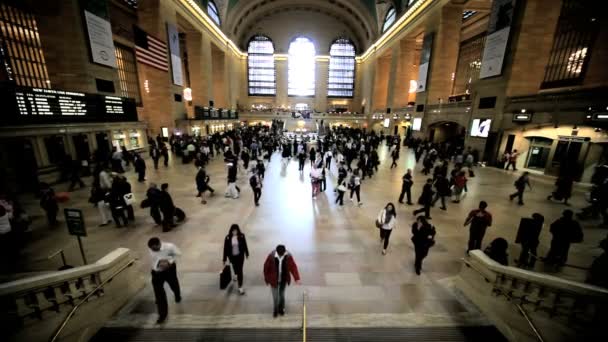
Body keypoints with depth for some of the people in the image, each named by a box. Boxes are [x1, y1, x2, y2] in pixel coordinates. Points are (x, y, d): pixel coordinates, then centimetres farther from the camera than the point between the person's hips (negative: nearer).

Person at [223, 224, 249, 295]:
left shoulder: (241, 236, -19)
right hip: (232, 256, 1)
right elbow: (225, 248, -12)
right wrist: (225, 259, -8)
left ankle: (240, 287, 10)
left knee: (240, 270, 0)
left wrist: (247, 254, 6)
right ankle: (236, 274, 61)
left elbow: (245, 245, -5)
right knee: (235, 267, 27)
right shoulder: (228, 238, -20)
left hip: (240, 256, -1)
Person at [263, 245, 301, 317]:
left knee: (282, 294, 20)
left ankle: (281, 309, 45)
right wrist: (266, 279, -2)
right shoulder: (271, 256, -26)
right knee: (275, 296, 11)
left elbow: (293, 267, -16)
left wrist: (297, 278, -25)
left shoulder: (288, 256, -21)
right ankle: (275, 310, 39)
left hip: (284, 279, 1)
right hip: (274, 280, -1)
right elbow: (266, 267, -12)